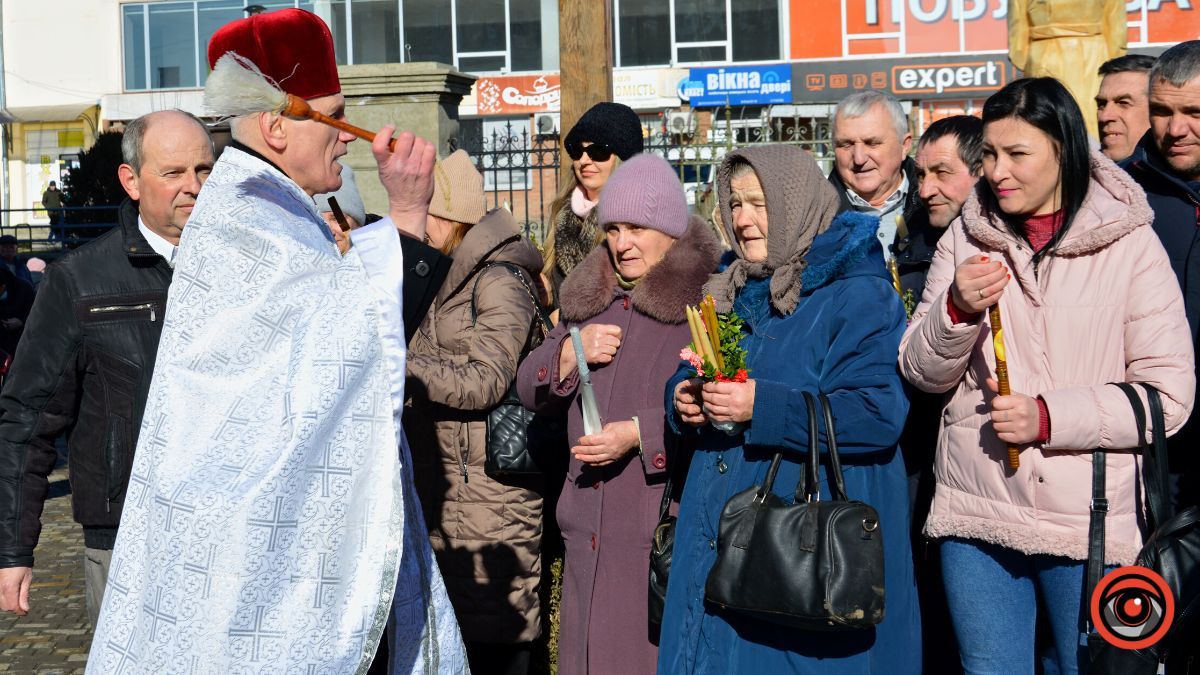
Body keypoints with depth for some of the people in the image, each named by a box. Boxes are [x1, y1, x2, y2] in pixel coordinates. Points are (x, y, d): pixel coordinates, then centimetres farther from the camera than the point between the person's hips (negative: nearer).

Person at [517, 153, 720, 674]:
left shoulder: (703, 296, -5)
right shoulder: (589, 296, 16)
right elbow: (530, 390, 16)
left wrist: (640, 434, -21)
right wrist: (570, 352, -3)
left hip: (669, 521, -6)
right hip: (591, 526, 6)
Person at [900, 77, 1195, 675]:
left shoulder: (1128, 243, -5)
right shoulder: (965, 238, 4)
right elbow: (921, 374, 4)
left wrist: (1050, 417, -19)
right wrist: (956, 309, -15)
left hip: (1088, 518, -2)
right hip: (976, 513, 3)